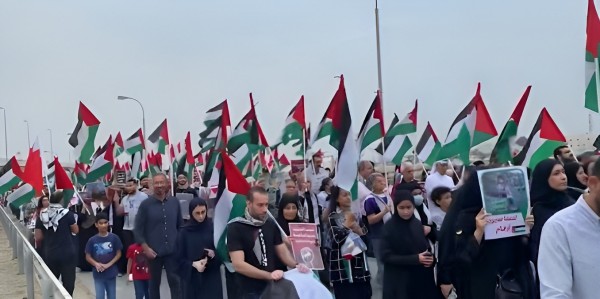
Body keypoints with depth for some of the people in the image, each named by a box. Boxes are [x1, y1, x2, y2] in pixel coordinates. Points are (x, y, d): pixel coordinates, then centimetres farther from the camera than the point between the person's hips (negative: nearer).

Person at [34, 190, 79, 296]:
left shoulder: (42, 215, -2)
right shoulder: (67, 213, -12)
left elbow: (38, 237, 0)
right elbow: (76, 230, 0)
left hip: (49, 255, 4)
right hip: (68, 254, -3)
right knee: (68, 282, 5)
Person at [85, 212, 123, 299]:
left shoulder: (114, 238, -6)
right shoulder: (92, 240, -5)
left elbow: (118, 254, -2)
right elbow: (88, 256, 1)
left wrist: (108, 265, -14)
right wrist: (96, 264, -17)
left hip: (111, 273, 0)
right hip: (98, 274, 0)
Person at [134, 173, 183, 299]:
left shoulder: (175, 202, 2)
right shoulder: (145, 204, -5)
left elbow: (180, 225, 11)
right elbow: (138, 230, -4)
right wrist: (146, 248, -11)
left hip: (172, 251, 1)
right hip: (153, 252, -1)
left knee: (175, 281, 0)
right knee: (154, 282, 12)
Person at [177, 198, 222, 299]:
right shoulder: (184, 232, -2)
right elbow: (180, 258, 0)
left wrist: (214, 254, -15)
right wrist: (193, 264, -17)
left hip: (212, 277, 0)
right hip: (192, 278, 0)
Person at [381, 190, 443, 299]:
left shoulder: (418, 224, 3)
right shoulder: (389, 227, -10)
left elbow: (427, 247, 13)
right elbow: (386, 256, -13)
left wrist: (430, 258, -10)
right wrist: (415, 259, -19)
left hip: (421, 277, 4)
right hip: (399, 281, -4)